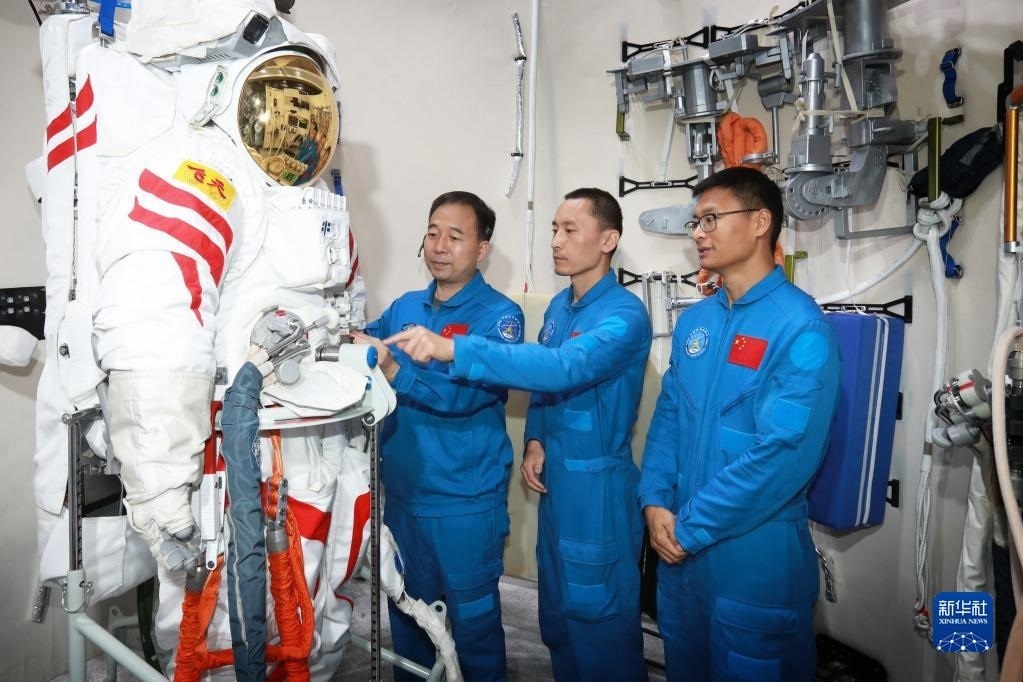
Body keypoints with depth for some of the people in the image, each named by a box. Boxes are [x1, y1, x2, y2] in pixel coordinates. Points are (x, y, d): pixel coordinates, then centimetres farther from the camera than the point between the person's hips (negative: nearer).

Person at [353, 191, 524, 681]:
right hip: (402, 491, 5)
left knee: (472, 616, 12)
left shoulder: (499, 315, -12)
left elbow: (467, 393, -25)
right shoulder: (404, 307, 7)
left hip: (466, 500, -5)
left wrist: (393, 371, -34)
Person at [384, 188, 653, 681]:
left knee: (600, 621, 7)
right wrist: (535, 440, -2)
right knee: (556, 614, 21)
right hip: (554, 478, 8)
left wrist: (452, 349, -42)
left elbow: (562, 368, -36)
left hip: (598, 487, -7)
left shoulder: (624, 315, -18)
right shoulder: (559, 306, 8)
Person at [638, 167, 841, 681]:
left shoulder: (800, 326, -17)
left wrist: (691, 525, -18)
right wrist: (655, 503, -6)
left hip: (757, 550, -6)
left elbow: (785, 453, -24)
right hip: (681, 544, 7)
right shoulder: (693, 321, 5)